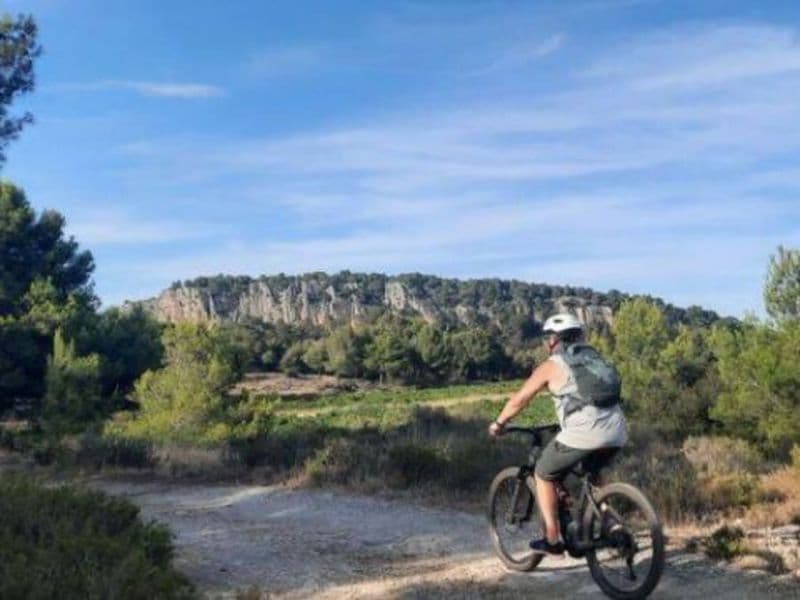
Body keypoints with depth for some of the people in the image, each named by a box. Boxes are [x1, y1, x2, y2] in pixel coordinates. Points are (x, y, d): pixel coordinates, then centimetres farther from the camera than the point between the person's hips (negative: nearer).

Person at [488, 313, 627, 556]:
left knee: (544, 475, 16)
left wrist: (499, 423, 28)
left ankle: (552, 540, 14)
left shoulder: (551, 365, 8)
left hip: (583, 432, -6)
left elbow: (518, 400, 13)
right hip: (617, 432, 6)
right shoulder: (595, 358, 24)